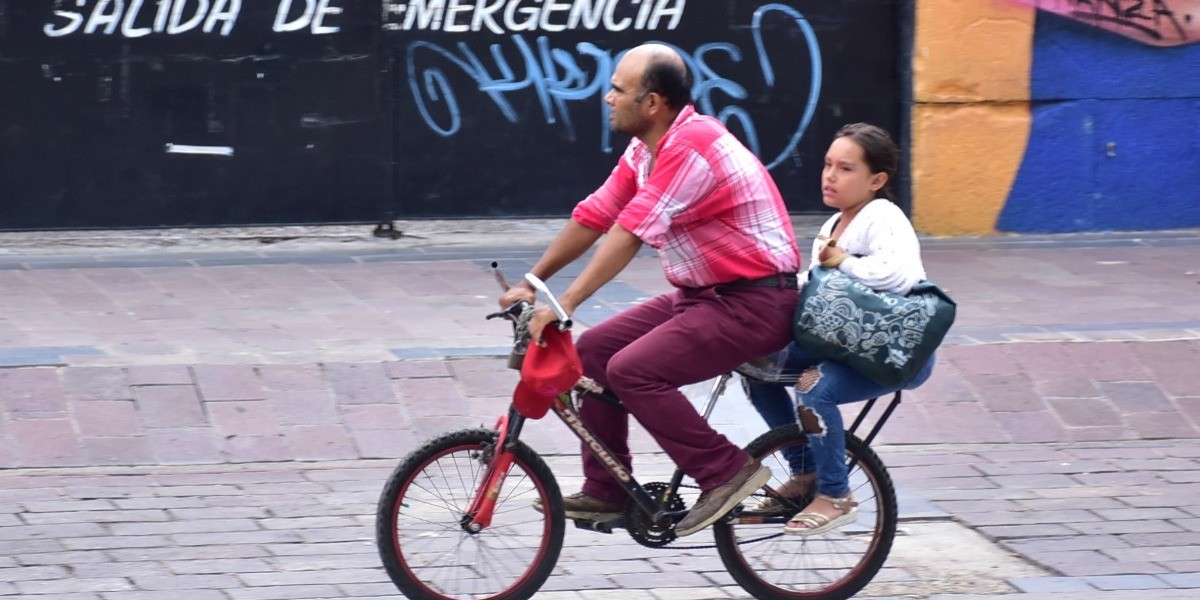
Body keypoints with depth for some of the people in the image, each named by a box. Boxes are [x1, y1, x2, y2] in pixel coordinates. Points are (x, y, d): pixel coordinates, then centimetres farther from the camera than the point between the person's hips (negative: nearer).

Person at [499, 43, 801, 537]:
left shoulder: (691, 146, -23)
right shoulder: (645, 151, 8)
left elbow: (629, 234, -27)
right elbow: (593, 217, 12)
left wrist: (564, 306, -29)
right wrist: (529, 285, 10)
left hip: (754, 302, -10)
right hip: (702, 295, 10)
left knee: (631, 370, -21)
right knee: (594, 348, 6)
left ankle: (726, 473, -12)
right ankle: (606, 492, 12)